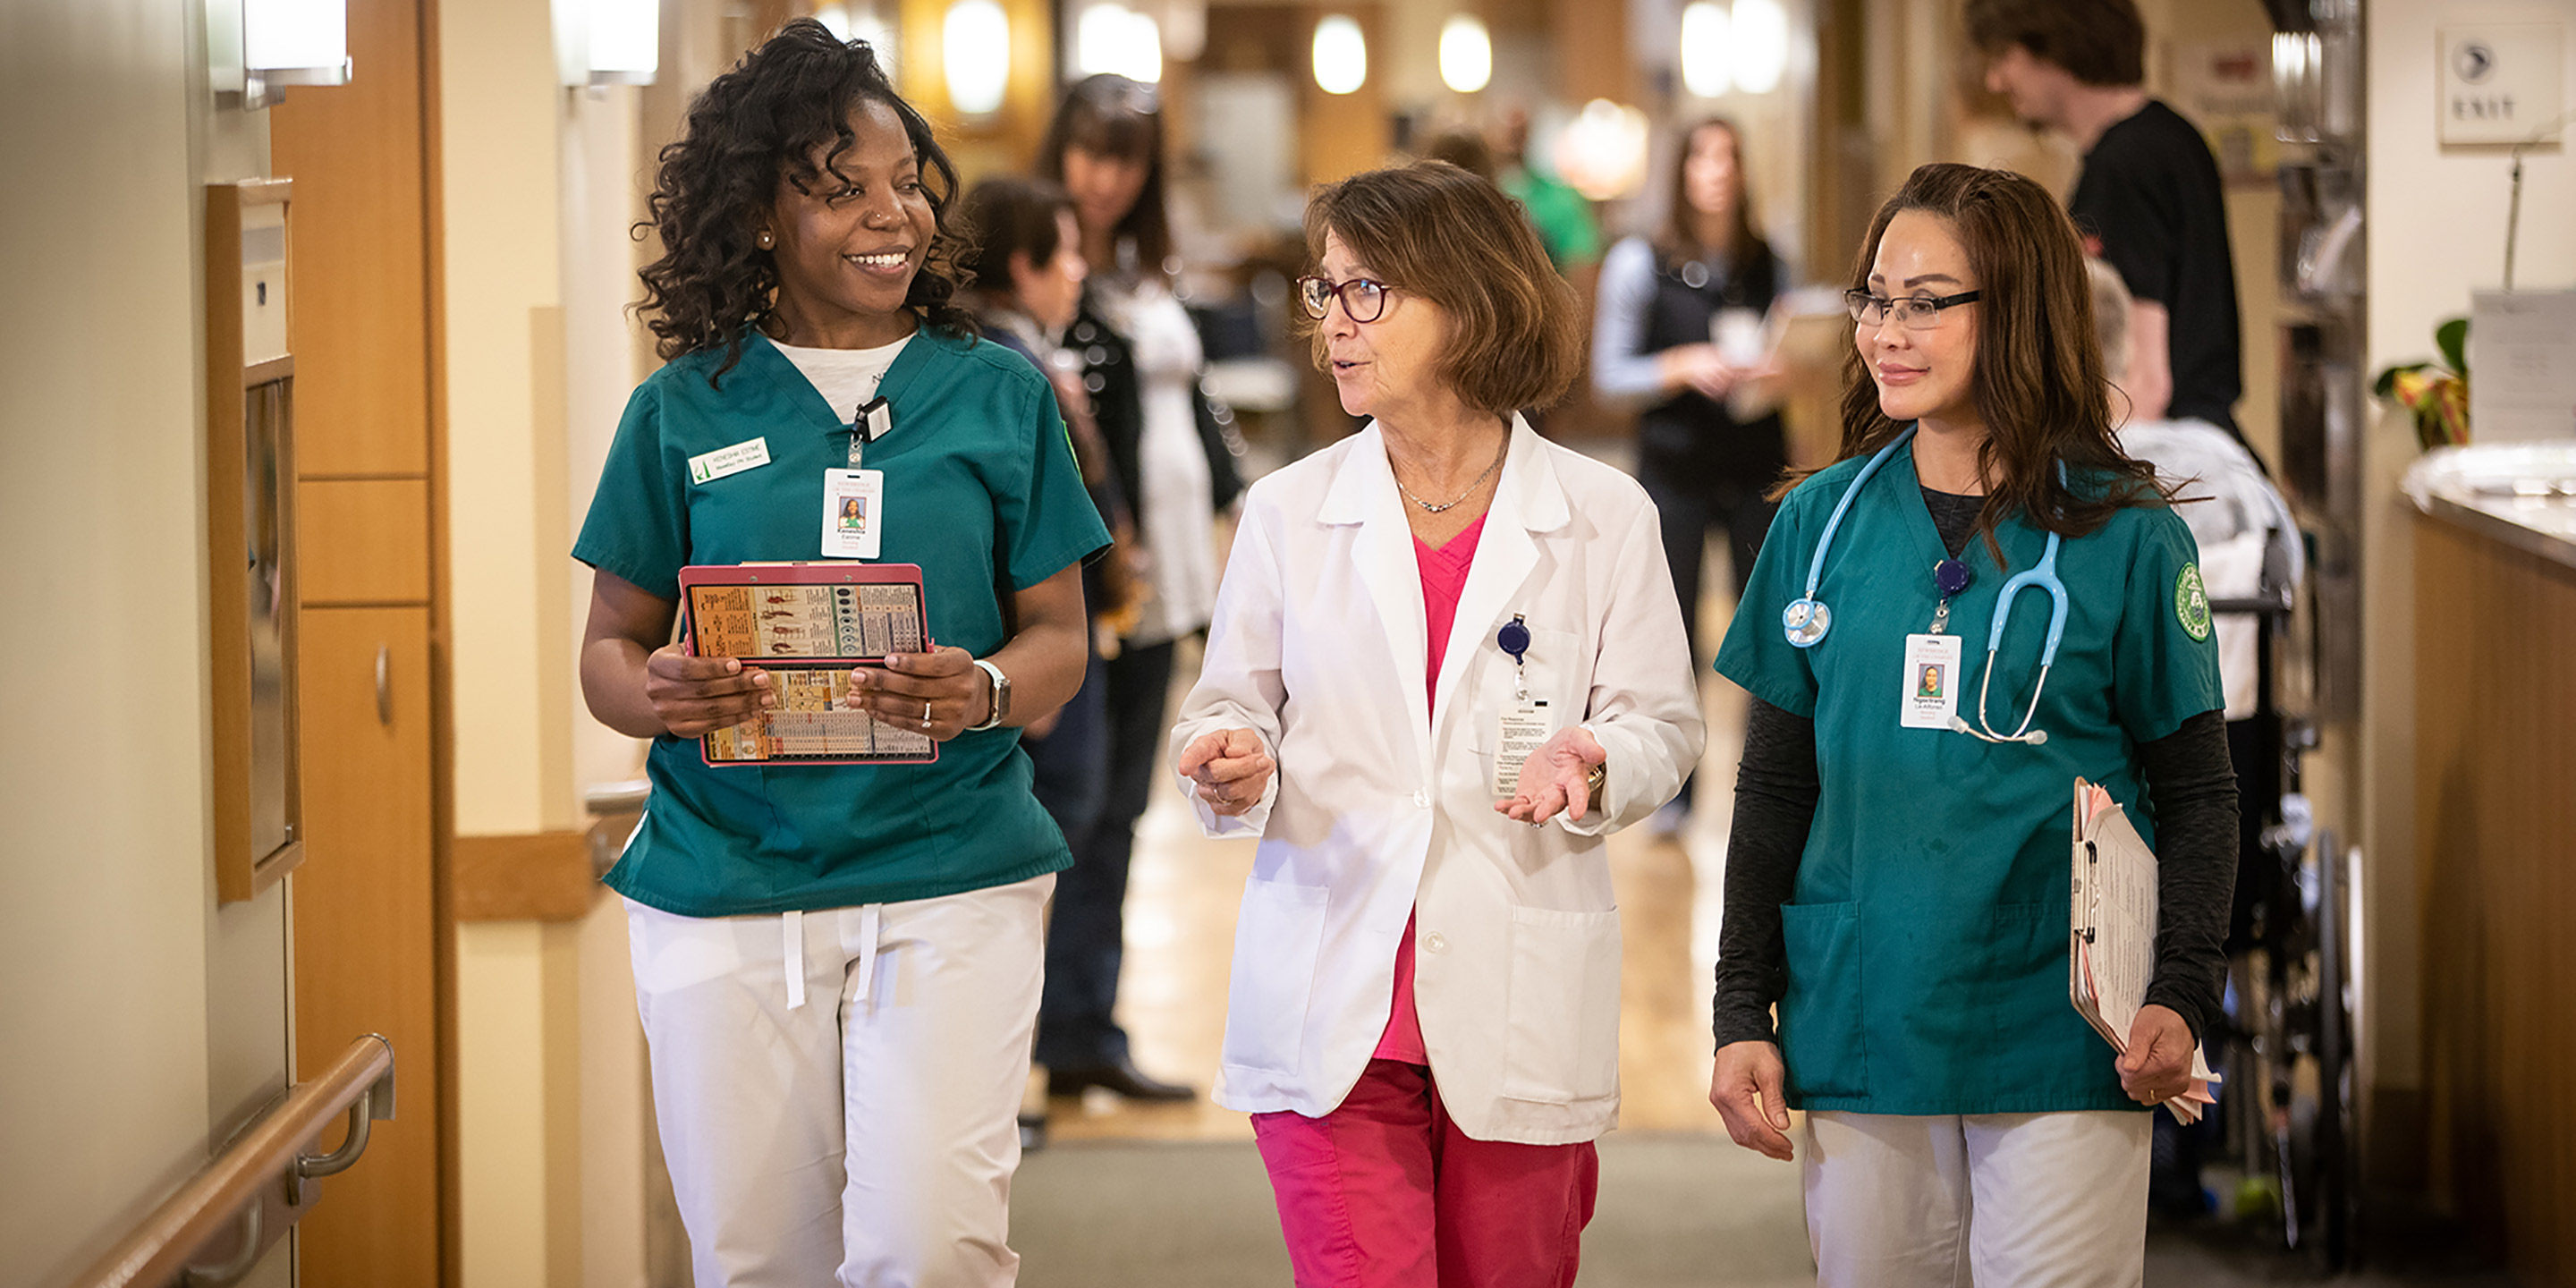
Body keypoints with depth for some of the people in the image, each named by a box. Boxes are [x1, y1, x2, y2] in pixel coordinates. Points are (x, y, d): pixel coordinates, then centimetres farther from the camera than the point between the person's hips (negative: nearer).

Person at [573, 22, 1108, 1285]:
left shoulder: (998, 396, 6)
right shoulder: (684, 412, 6)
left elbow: (1058, 635, 7)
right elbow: (609, 646, 9)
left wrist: (984, 694, -15)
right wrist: (657, 695, -15)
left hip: (948, 877, -1)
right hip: (723, 885, 1)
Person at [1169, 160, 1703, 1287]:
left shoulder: (1603, 516, 2)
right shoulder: (1289, 511, 7)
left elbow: (1660, 723, 5)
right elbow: (1233, 702, 10)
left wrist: (1590, 762, -17)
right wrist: (1236, 764, -13)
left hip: (1520, 1012, 0)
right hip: (1331, 1010, 0)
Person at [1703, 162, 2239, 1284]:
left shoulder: (2126, 540, -2)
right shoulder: (1820, 523, 7)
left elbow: (2197, 797, 2)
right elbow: (1775, 790, 11)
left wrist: (2182, 995, -12)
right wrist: (1744, 1015, 6)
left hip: (2062, 1057, -3)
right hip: (1858, 1033, 3)